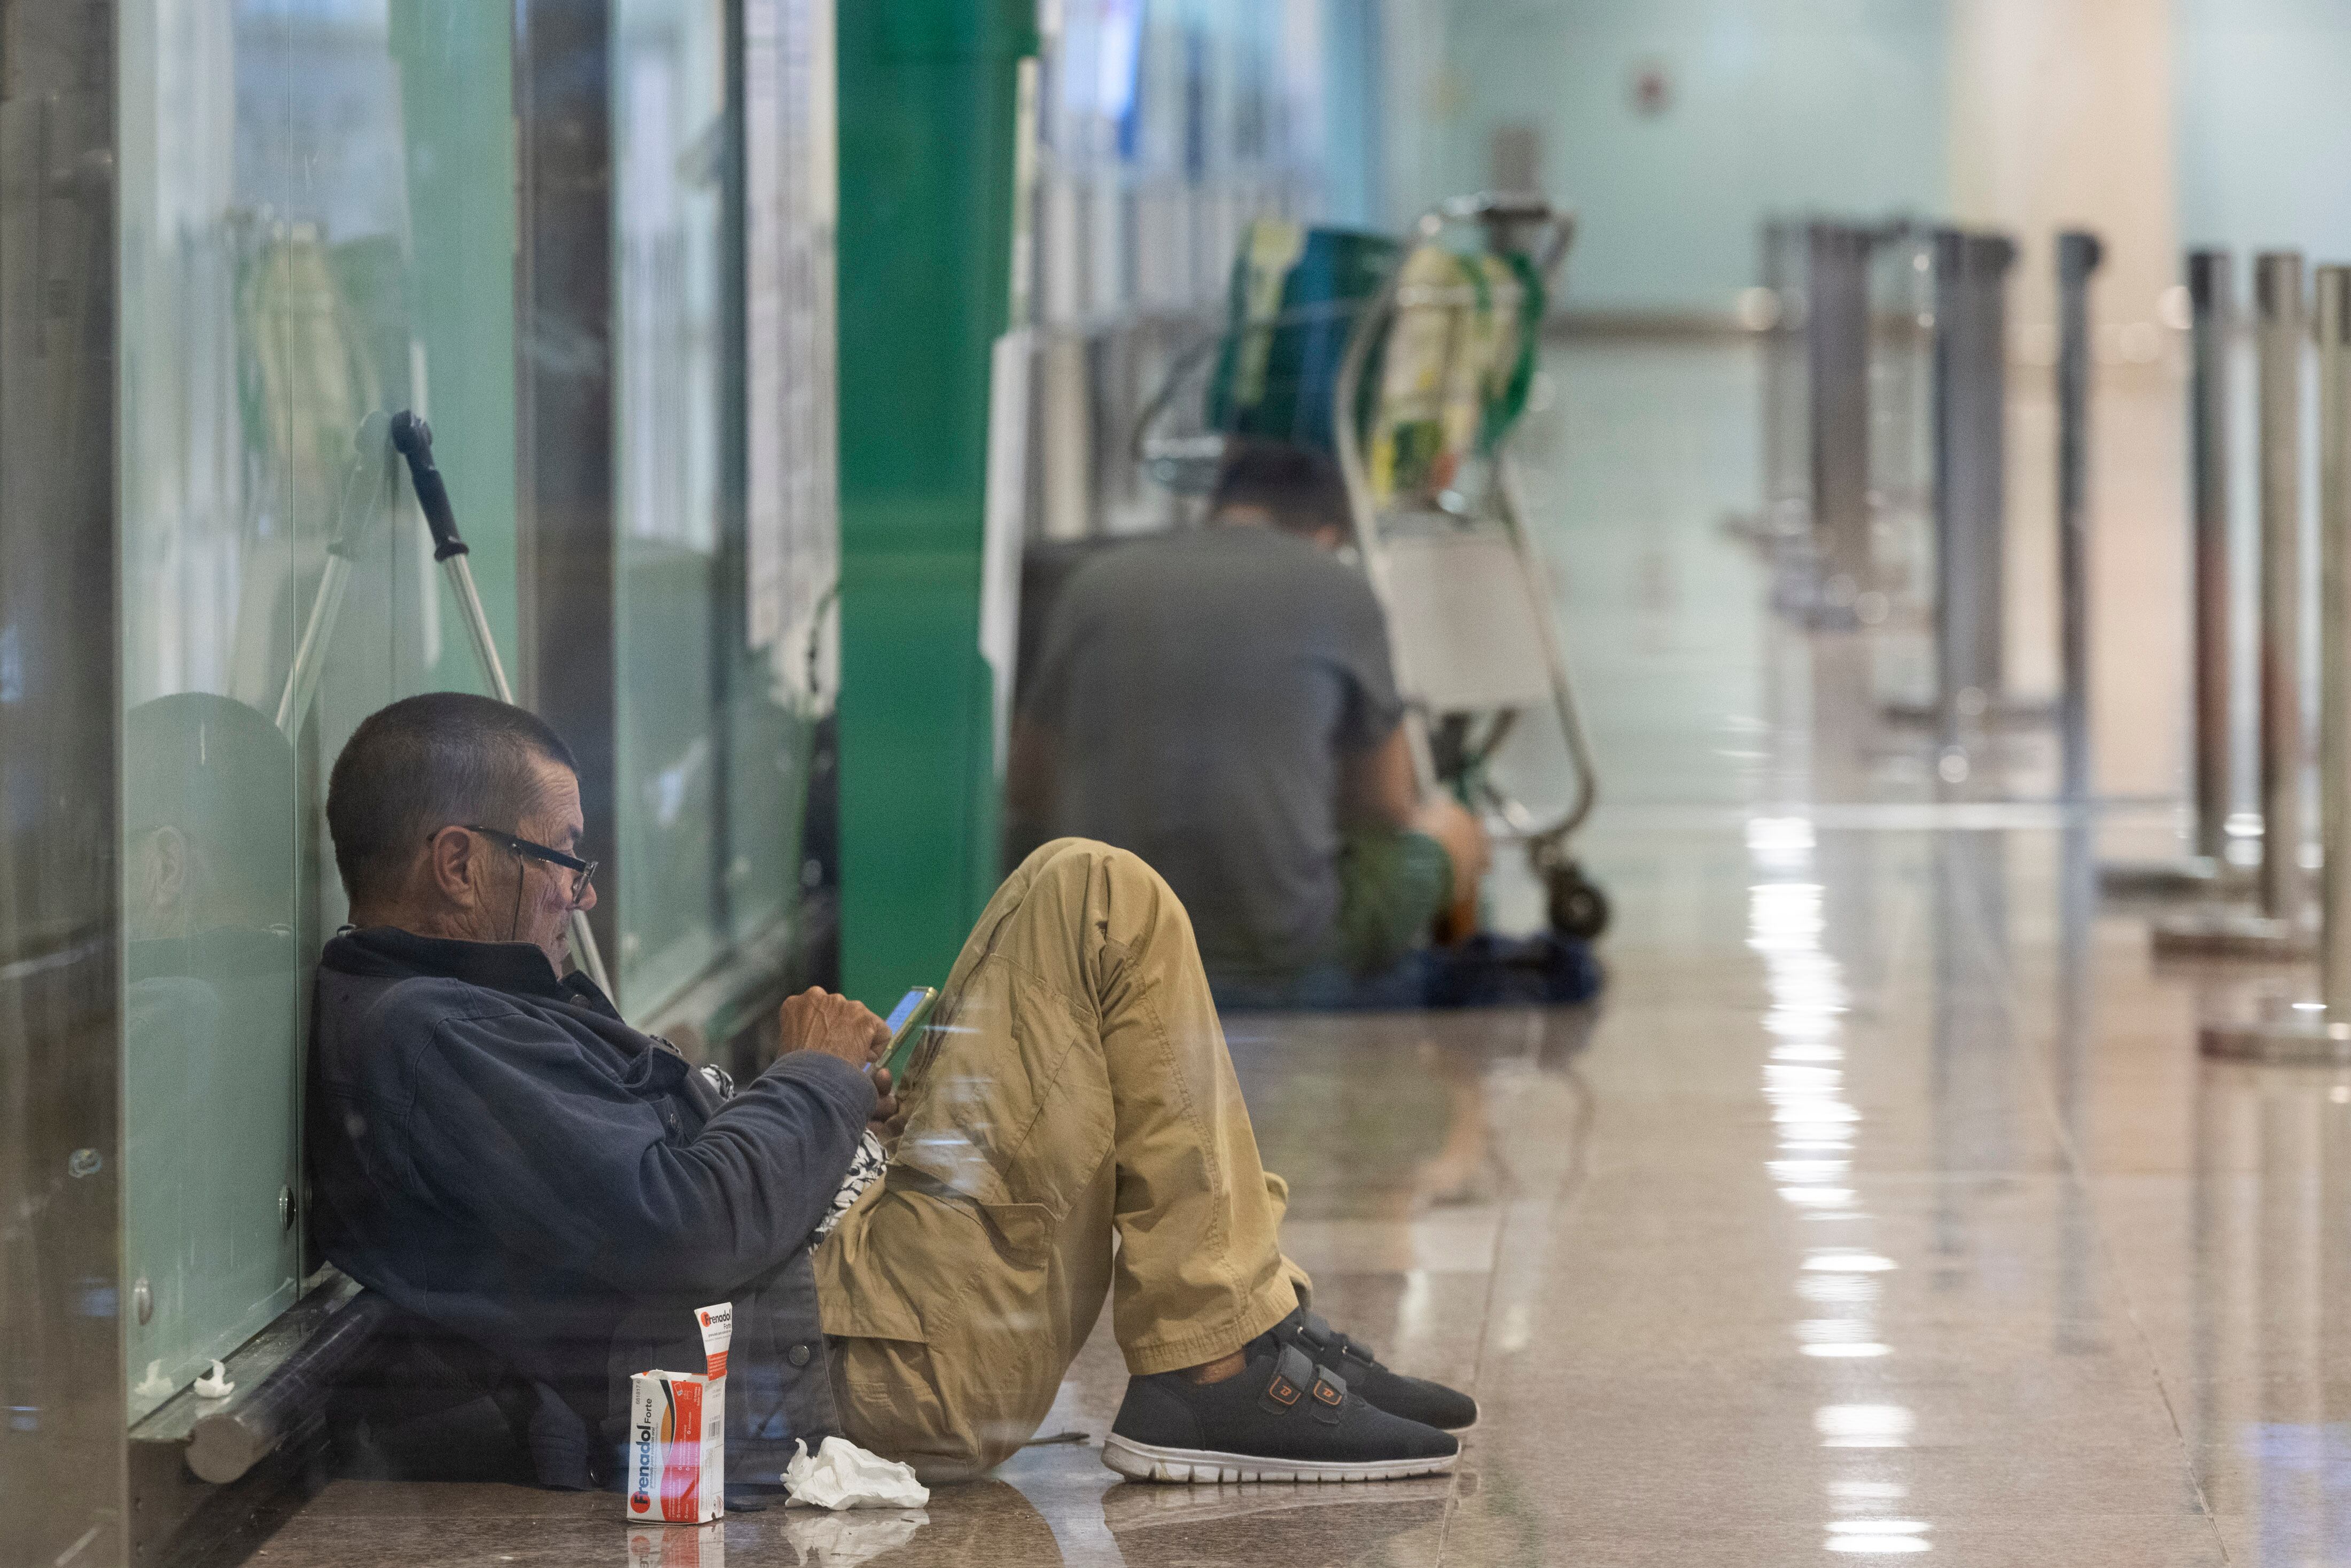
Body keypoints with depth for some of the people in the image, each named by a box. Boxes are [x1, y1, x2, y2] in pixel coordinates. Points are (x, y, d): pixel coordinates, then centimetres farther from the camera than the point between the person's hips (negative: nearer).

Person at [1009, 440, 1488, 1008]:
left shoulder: (1097, 584, 6)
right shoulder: (1337, 590, 0)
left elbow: (1030, 795, 16)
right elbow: (1388, 811, 12)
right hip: (1286, 973, -3)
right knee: (1451, 829, 25)